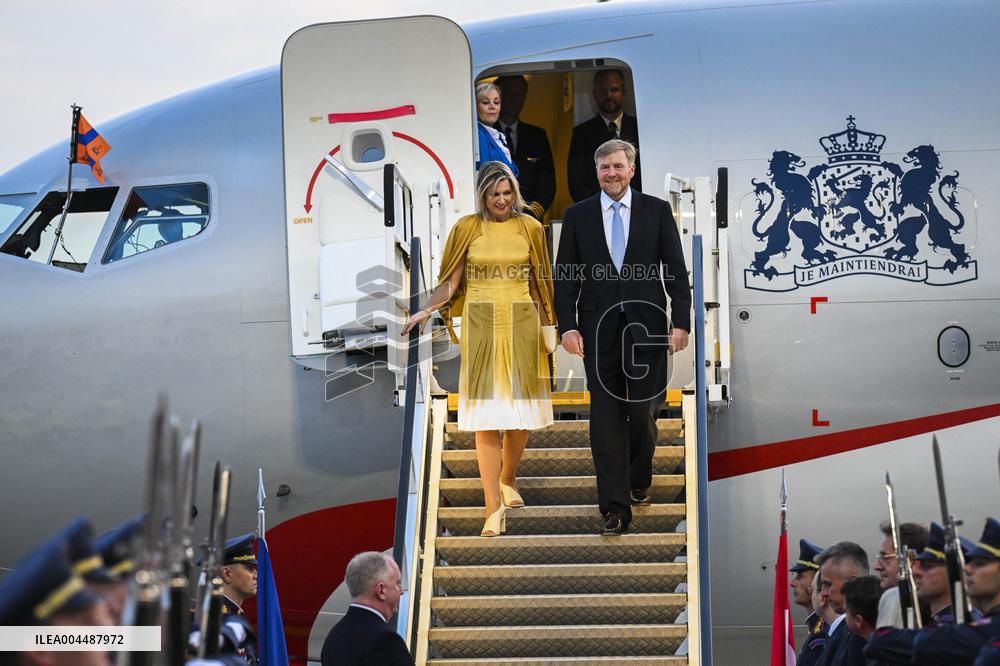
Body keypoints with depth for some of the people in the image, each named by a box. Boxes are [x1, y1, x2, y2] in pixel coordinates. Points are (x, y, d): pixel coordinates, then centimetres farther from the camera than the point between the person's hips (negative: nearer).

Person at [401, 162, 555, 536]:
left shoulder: (530, 228, 6)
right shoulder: (467, 228, 3)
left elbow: (539, 285, 11)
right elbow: (450, 281, 1)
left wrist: (548, 328, 8)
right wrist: (426, 310, -15)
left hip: (521, 324, 2)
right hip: (481, 325, -2)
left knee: (521, 409, 4)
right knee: (486, 415, -6)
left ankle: (507, 480, 30)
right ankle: (494, 506, -7)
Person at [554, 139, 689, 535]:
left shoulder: (657, 211, 4)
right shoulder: (577, 216, 6)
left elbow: (676, 271, 3)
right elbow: (565, 276, 5)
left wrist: (681, 323, -6)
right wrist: (567, 326, -6)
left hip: (646, 324, 0)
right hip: (598, 327, 0)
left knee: (643, 412, 5)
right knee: (606, 416, -4)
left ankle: (639, 480, 32)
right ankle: (616, 507, -4)